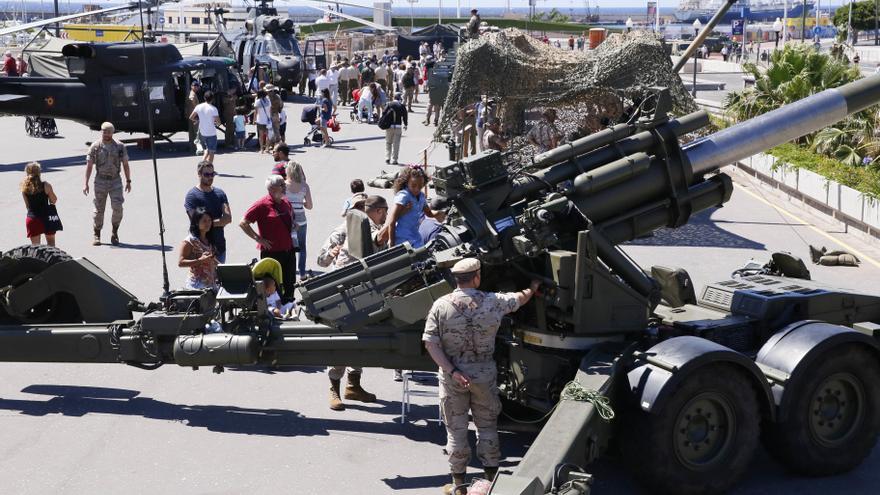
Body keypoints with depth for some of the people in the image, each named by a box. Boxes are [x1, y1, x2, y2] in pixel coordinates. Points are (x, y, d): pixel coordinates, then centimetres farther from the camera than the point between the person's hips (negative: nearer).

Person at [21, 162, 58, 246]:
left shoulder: (25, 187, -2)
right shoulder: (46, 186, -11)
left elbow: (27, 205, 4)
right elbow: (53, 201, -3)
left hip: (32, 218, 2)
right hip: (46, 217, -2)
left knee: (35, 246, 8)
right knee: (51, 242, 18)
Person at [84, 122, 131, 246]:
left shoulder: (120, 146, 4)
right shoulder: (95, 146, 1)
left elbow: (125, 165, 9)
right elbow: (89, 166, 2)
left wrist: (128, 181, 5)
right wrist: (86, 183, -3)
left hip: (115, 181, 0)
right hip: (100, 181, 0)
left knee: (117, 207, -10)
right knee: (99, 209, 4)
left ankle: (115, 233, 8)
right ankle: (97, 235, 14)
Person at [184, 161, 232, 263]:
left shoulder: (220, 193, 8)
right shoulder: (192, 195, -7)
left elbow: (228, 218, -2)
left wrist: (211, 223, -14)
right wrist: (219, 222, -7)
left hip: (219, 245, 5)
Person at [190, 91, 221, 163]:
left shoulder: (198, 107, -1)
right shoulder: (213, 109, -15)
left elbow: (191, 117, 7)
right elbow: (218, 122, -18)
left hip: (202, 133, 5)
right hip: (211, 133, -5)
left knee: (207, 150, 23)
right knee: (211, 152, 3)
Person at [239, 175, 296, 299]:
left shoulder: (286, 203, 11)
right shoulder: (262, 205, -12)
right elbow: (243, 223, -12)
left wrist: (293, 227, 11)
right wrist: (259, 239, -13)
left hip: (289, 250, 7)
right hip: (271, 252, -7)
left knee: (289, 284, 13)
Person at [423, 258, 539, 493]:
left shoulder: (441, 306, -10)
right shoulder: (493, 302, -8)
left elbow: (430, 343, -14)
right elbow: (521, 298, 12)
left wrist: (452, 371, -14)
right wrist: (533, 288, 33)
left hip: (452, 375, 0)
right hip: (484, 374, 1)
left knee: (456, 429, 10)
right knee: (487, 427, 15)